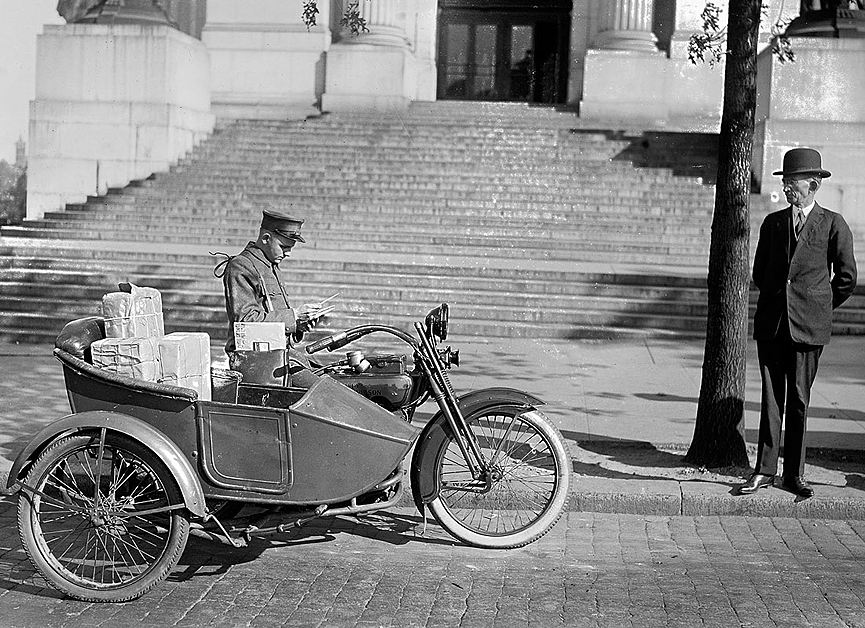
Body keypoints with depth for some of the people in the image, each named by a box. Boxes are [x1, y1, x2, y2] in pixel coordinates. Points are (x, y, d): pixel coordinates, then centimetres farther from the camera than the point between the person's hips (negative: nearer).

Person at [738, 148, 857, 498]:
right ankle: (764, 471, 9)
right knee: (770, 399, 3)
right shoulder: (772, 223, 10)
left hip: (808, 326, -3)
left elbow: (846, 278, 6)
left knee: (799, 400, 3)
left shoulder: (833, 225, 0)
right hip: (771, 323, 3)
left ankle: (795, 475, 12)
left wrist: (819, 308, 9)